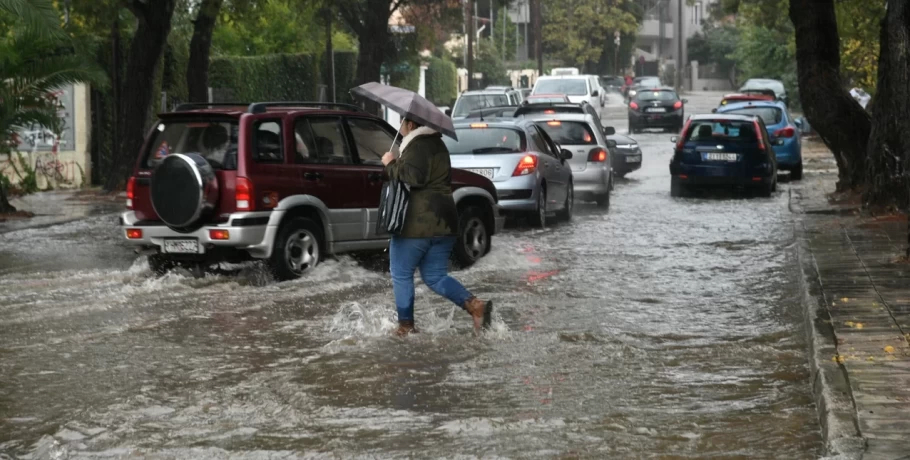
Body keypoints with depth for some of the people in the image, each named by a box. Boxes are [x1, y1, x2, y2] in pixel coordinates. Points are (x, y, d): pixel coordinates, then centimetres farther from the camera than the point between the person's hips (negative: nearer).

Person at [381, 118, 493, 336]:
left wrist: (391, 165, -14)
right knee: (435, 276, 11)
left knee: (401, 275, 5)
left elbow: (414, 176, -27)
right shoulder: (437, 144, 20)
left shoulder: (417, 146, -12)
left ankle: (405, 326, 8)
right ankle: (475, 305, -8)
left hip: (417, 223, -9)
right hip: (443, 222, 9)